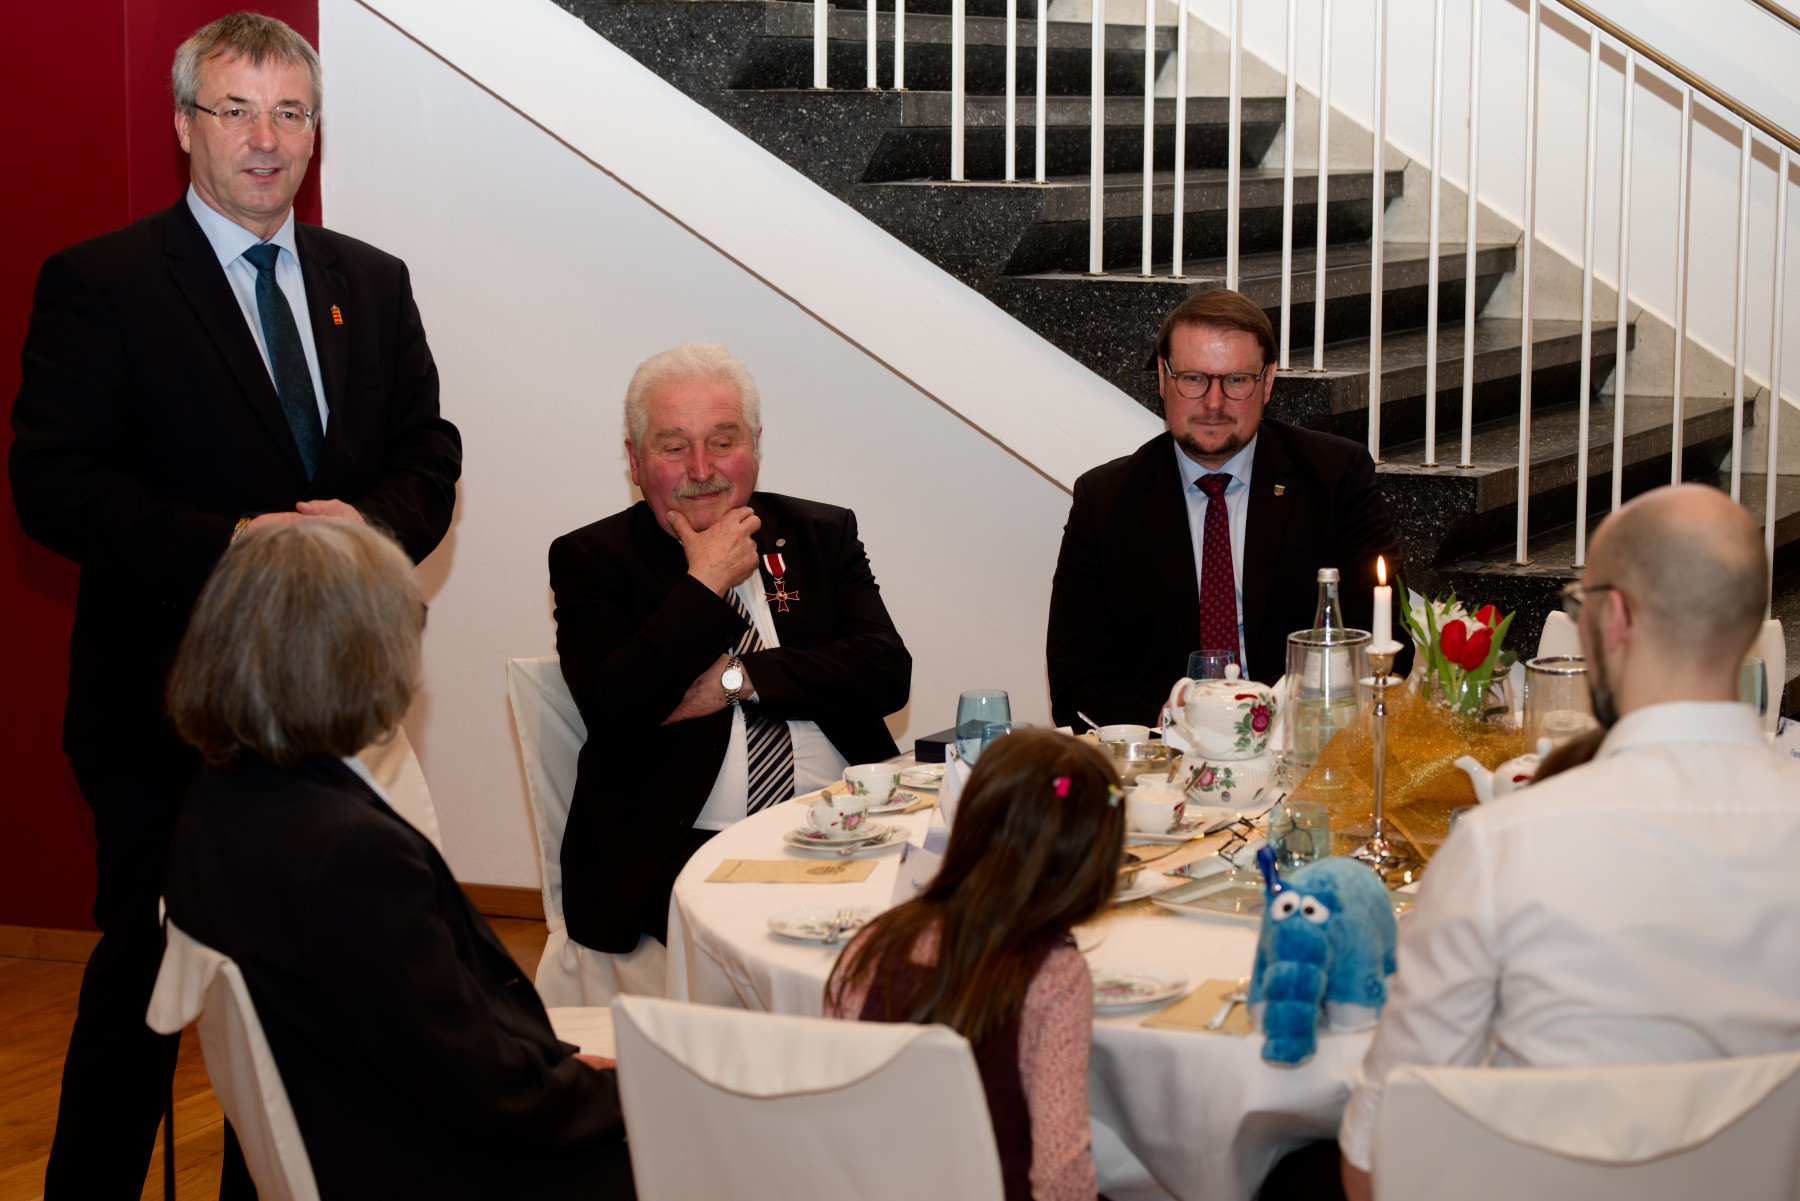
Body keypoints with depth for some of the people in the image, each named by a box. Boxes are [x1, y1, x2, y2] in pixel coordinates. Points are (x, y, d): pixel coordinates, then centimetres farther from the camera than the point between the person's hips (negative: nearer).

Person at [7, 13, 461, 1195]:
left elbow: (430, 459, 10)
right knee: (145, 976, 4)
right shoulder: (97, 282, -6)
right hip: (165, 700, -5)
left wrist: (370, 522, -13)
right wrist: (226, 545, -24)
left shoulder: (373, 284, 11)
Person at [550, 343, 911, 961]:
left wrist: (736, 680, -8)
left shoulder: (824, 534, 16)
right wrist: (707, 583, -5)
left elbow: (888, 672, 2)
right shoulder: (590, 558, 7)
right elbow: (617, 709, -9)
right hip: (680, 849, -4)